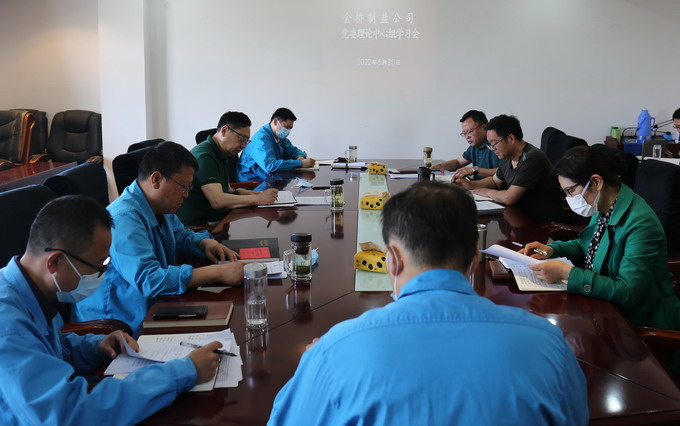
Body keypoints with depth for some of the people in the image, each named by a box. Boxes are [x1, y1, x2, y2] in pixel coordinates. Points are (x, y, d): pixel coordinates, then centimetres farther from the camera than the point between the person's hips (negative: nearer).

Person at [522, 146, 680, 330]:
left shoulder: (640, 224, -26)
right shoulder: (603, 209, -1)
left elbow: (627, 292, -30)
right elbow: (587, 245, 18)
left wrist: (566, 273, -31)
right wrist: (551, 249, 0)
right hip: (605, 306, 7)